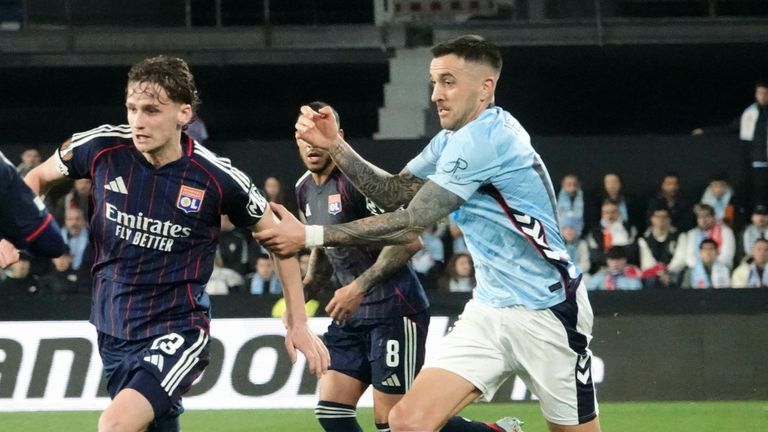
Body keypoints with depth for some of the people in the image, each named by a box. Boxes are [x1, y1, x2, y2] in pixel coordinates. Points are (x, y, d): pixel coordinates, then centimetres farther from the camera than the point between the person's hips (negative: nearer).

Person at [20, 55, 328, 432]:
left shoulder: (217, 177, -15)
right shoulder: (102, 148, -8)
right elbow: (38, 177, 12)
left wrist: (298, 323, 2)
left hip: (176, 329, -4)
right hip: (113, 328, 5)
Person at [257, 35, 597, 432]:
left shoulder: (484, 138, -20)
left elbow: (410, 225, -22)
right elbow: (393, 192, 11)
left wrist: (310, 235, -21)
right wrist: (335, 145, -4)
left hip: (545, 312, -8)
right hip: (489, 310, 8)